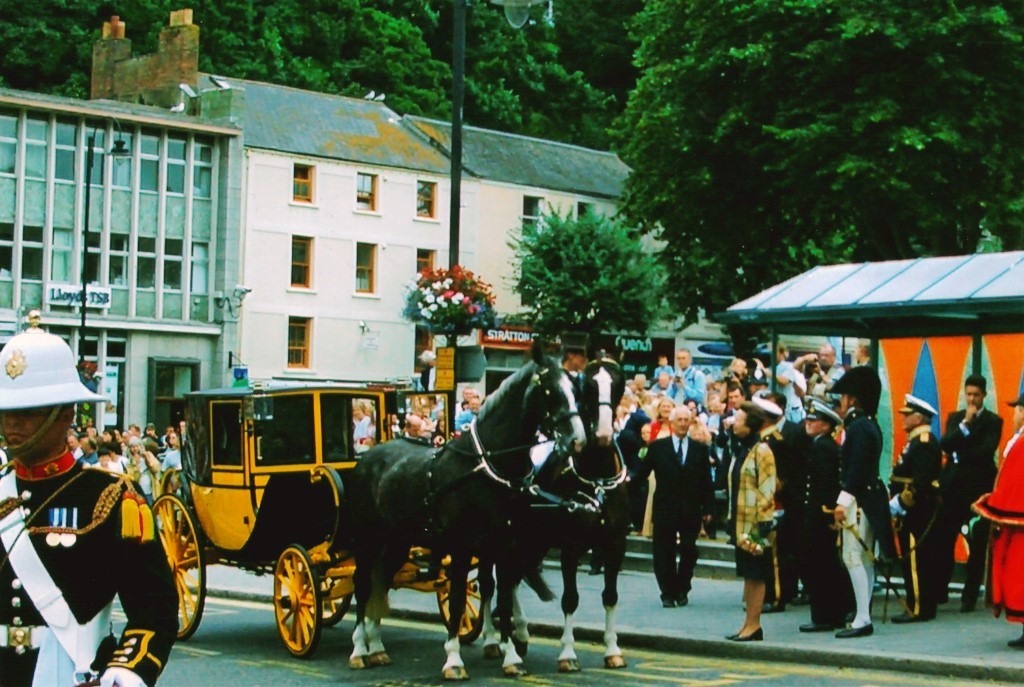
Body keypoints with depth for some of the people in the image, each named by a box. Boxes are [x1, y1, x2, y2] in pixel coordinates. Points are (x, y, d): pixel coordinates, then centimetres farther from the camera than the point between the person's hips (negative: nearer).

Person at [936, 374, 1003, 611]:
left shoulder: (993, 421, 1)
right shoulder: (955, 418, 14)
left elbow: (986, 452, -12)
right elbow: (945, 445, -2)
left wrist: (959, 453, -7)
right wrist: (965, 424, -11)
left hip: (979, 487, -4)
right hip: (953, 485, 4)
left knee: (978, 545, -2)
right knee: (943, 540, 2)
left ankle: (970, 596, 5)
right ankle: (939, 590, 13)